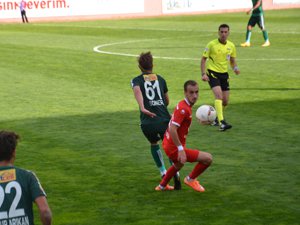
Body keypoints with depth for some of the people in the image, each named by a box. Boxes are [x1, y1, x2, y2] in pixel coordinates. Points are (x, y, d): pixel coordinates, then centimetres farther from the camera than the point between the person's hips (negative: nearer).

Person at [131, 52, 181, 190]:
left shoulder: (136, 80, 10)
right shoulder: (160, 79, 18)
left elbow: (137, 90, -15)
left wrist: (142, 108, -30)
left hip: (147, 122, 0)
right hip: (164, 120, 0)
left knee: (154, 144, 28)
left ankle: (163, 173, 26)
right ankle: (176, 176, -12)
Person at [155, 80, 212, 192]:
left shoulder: (184, 105, 6)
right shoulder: (183, 109, -24)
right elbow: (172, 130, -33)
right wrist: (181, 149, -32)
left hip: (168, 144, 11)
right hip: (175, 148, -11)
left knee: (178, 165, 40)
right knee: (208, 158, -11)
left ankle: (162, 186, 56)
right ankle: (190, 179, 10)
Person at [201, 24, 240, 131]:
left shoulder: (231, 46, 5)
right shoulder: (212, 44, -8)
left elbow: (232, 60, 17)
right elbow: (203, 59, -4)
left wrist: (235, 68, -6)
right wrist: (203, 74, -15)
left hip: (224, 74, 5)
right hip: (212, 73, -5)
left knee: (225, 101, 7)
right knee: (219, 95, -24)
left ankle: (216, 118, 33)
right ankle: (221, 122, -30)